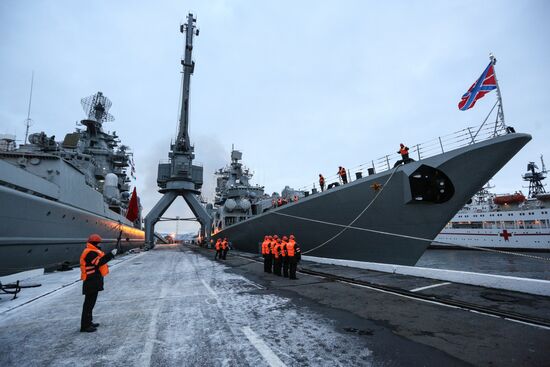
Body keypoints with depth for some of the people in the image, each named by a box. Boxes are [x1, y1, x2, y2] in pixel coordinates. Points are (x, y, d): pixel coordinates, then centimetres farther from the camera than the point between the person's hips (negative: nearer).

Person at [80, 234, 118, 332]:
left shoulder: (92, 252, 16)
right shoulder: (90, 253, -18)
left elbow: (99, 261, 13)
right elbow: (99, 262, -27)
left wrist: (110, 255, 4)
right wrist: (111, 254, -24)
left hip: (93, 281, 11)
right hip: (91, 282, -11)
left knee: (91, 302, 19)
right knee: (89, 303, -5)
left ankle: (89, 322, 30)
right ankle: (85, 326, 1)